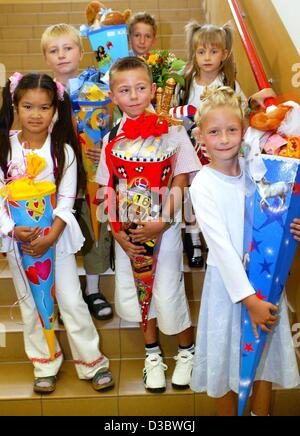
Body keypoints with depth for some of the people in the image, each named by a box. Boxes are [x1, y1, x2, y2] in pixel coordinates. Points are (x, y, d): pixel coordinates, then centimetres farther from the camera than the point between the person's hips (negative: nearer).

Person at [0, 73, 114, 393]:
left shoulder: (64, 150, -6)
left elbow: (67, 199, -8)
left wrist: (51, 237, -18)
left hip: (56, 234, -2)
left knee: (72, 301, 1)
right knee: (29, 302, 11)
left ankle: (92, 362, 16)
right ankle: (45, 364, 27)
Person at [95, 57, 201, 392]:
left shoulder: (171, 130, -8)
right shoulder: (111, 138, 1)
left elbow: (180, 182, -10)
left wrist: (162, 223, -19)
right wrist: (118, 233, -8)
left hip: (164, 227, -3)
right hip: (128, 231, 4)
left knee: (168, 293, 0)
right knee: (137, 292, 13)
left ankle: (187, 351, 28)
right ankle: (152, 354, 35)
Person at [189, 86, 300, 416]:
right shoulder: (203, 185, -15)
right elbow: (221, 245, -19)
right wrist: (248, 298, -22)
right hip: (227, 280, -4)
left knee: (266, 352, 16)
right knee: (227, 358, 9)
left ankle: (261, 411, 37)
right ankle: (228, 412, 32)